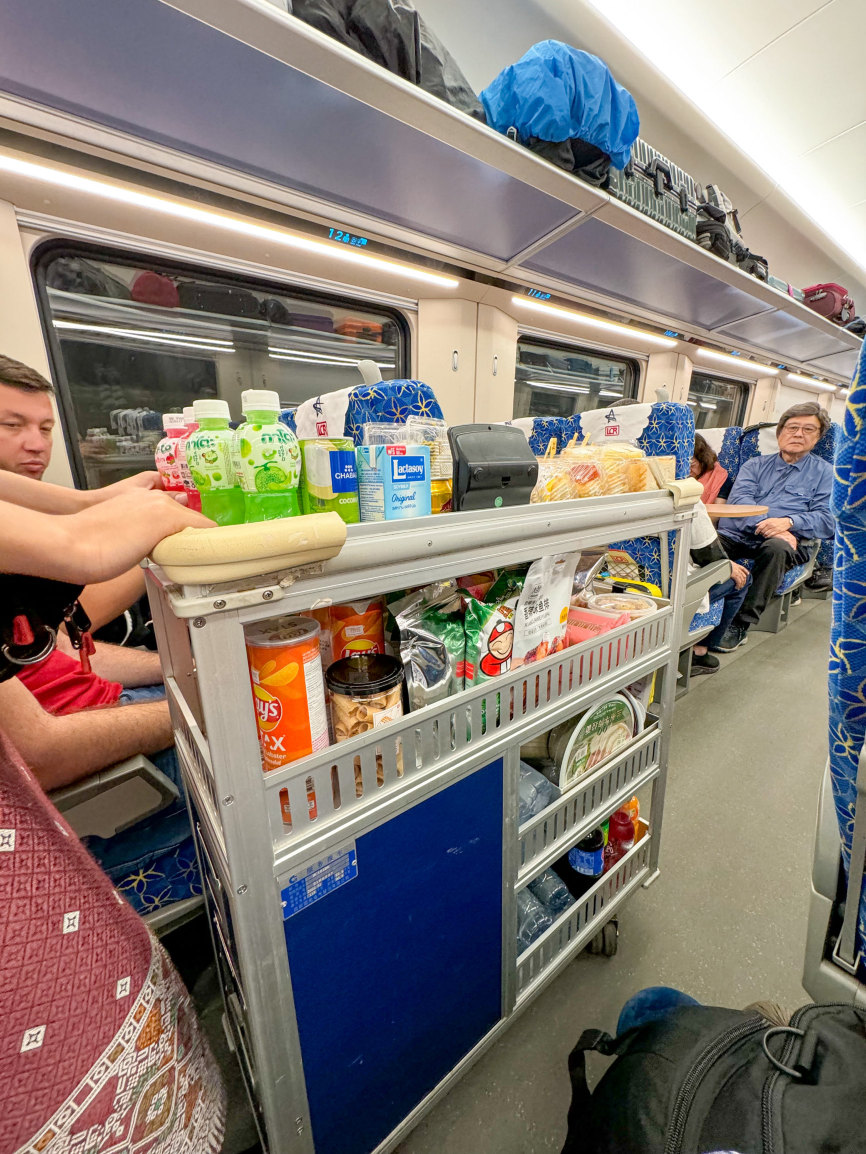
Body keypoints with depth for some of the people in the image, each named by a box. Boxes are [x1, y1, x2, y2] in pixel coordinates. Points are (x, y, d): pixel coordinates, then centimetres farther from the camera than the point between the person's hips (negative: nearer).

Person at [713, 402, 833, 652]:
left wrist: (788, 522, -15)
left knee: (776, 547, -38)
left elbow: (827, 519, 6)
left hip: (784, 541, -1)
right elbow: (738, 498, 4)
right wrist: (766, 523, -14)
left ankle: (742, 624, -30)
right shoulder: (756, 464, 24)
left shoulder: (823, 472, 20)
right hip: (738, 535, 1)